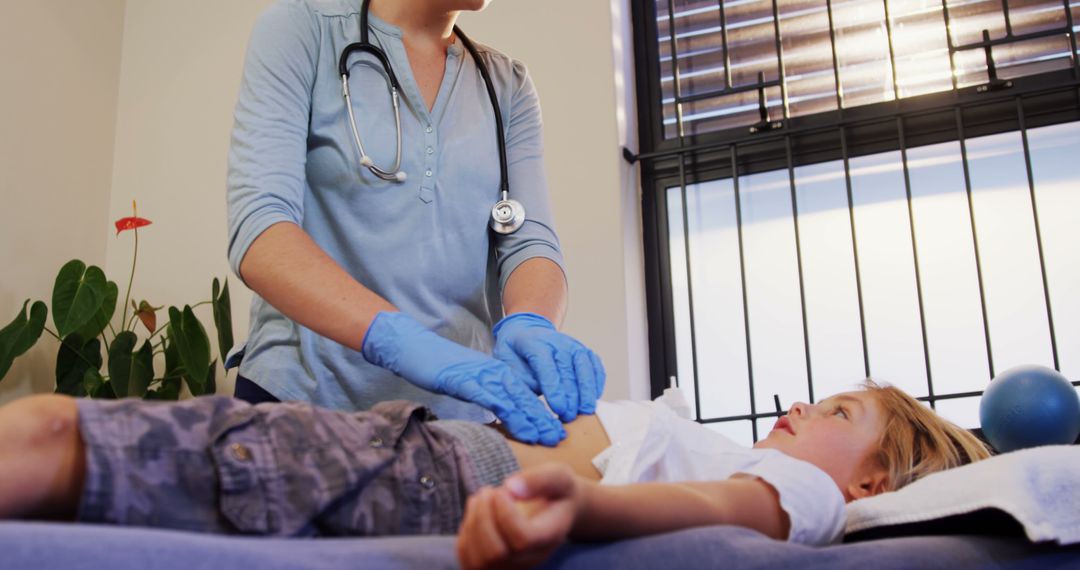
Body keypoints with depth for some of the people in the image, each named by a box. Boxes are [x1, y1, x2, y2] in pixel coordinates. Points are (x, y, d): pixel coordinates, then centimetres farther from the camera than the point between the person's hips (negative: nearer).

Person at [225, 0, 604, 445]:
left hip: (461, 414, 4)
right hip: (306, 394, -3)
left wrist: (528, 325, -28)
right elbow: (257, 227, -19)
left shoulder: (507, 86, 6)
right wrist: (401, 339, -34)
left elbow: (529, 240, -5)